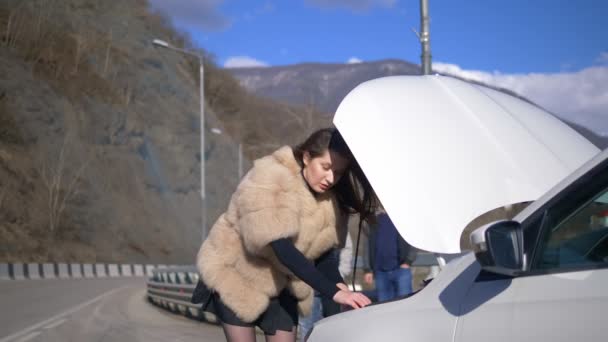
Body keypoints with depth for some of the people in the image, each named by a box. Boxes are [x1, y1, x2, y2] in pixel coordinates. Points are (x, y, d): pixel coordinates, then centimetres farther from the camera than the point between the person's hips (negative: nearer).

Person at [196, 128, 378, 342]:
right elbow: (283, 250, -36)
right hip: (234, 278, -6)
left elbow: (324, 250, -2)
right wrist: (333, 292, -42)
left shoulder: (330, 199, -5)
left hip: (280, 285, 6)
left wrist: (340, 286, -22)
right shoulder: (270, 180, -28)